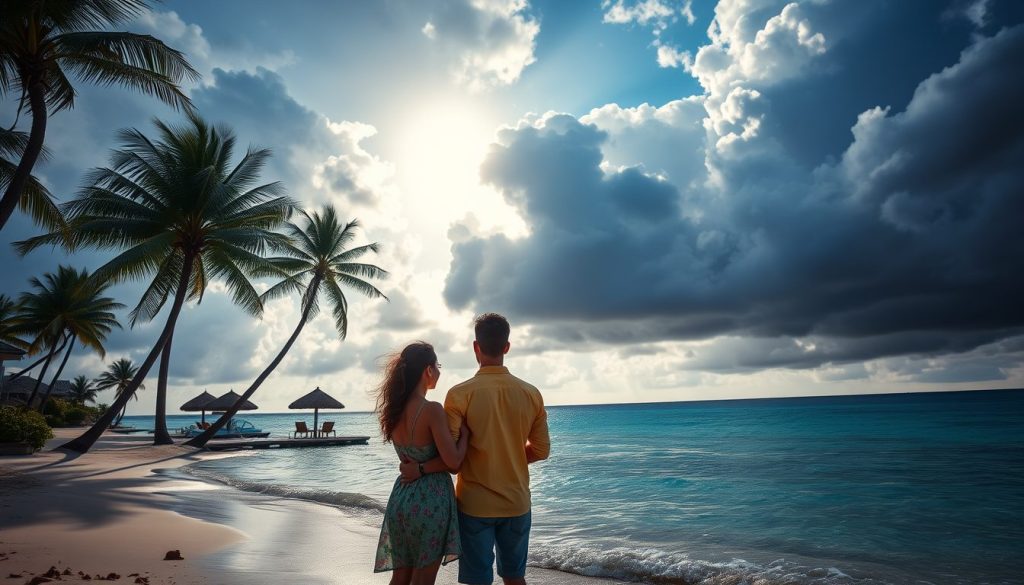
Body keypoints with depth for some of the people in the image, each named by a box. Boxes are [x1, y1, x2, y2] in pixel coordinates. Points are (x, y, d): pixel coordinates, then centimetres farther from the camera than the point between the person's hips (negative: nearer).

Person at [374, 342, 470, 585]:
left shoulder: (394, 410, 2)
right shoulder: (432, 410, -20)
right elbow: (453, 462, -19)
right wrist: (465, 430, -5)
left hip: (401, 496, 7)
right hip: (430, 500, -7)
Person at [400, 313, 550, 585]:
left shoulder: (460, 394, -15)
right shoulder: (532, 394, -4)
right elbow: (541, 450, 3)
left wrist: (420, 469, -5)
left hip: (475, 505, -3)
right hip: (517, 504, 3)